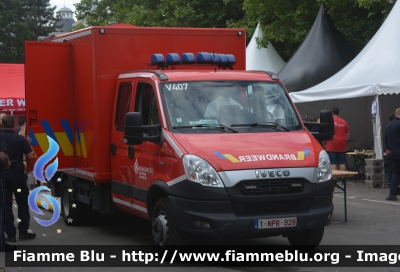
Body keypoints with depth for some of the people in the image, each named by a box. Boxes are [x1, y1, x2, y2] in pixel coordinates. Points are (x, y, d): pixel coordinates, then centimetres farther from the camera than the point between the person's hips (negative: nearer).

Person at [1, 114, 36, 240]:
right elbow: (31, 156, -10)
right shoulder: (20, 139, -9)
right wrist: (28, 144, 6)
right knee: (22, 203, 13)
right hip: (17, 175, -1)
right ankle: (24, 231, 14)